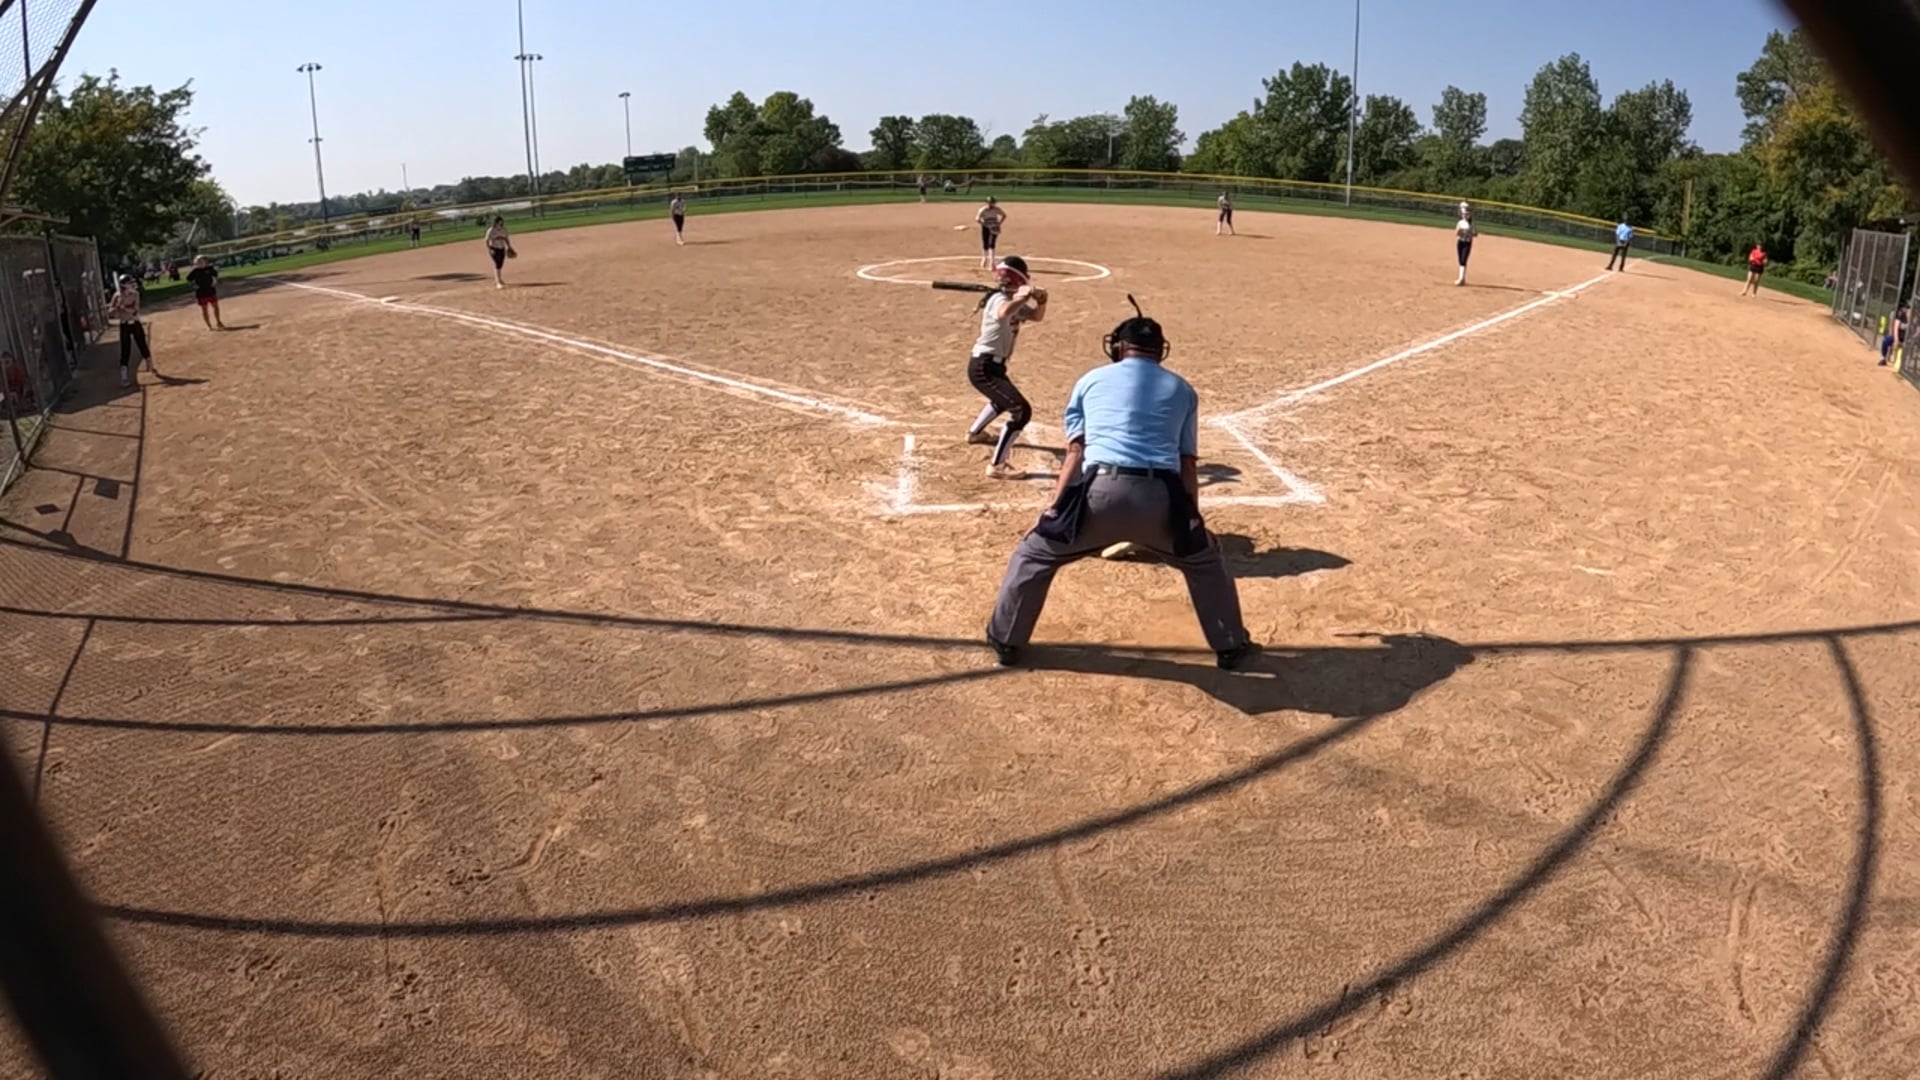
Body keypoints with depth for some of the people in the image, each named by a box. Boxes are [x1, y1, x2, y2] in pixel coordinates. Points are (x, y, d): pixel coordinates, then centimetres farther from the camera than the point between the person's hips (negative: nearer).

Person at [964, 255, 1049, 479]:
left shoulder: (1014, 301, 11)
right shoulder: (999, 300, -19)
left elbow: (1036, 316, 13)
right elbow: (1004, 314, -43)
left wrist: (1041, 300, -5)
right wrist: (1025, 297, -45)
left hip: (992, 364, 11)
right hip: (983, 367, -11)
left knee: (1004, 399, 38)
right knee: (1021, 411, -19)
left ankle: (975, 433, 60)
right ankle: (997, 466, -19)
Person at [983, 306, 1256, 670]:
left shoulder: (1092, 379, 20)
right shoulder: (1182, 390, 23)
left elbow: (1075, 450, 13)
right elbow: (1188, 463, 19)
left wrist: (1055, 507, 12)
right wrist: (1191, 517, 23)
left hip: (1101, 492, -1)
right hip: (1161, 497, 1)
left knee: (1034, 552, 22)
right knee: (1205, 559, 29)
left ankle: (1005, 639, 28)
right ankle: (1230, 646, 32)